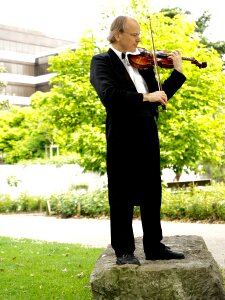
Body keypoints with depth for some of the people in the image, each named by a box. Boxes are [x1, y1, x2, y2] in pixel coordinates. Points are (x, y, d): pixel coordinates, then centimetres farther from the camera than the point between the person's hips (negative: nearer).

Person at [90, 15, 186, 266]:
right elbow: (108, 94, -21)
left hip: (148, 136, 7)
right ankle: (124, 251, 10)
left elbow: (160, 95, 17)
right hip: (122, 138, -6)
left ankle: (154, 246, 22)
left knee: (152, 194, 12)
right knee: (122, 197, 2)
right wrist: (145, 97, -25)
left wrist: (178, 71, 8)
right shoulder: (102, 61, -3)